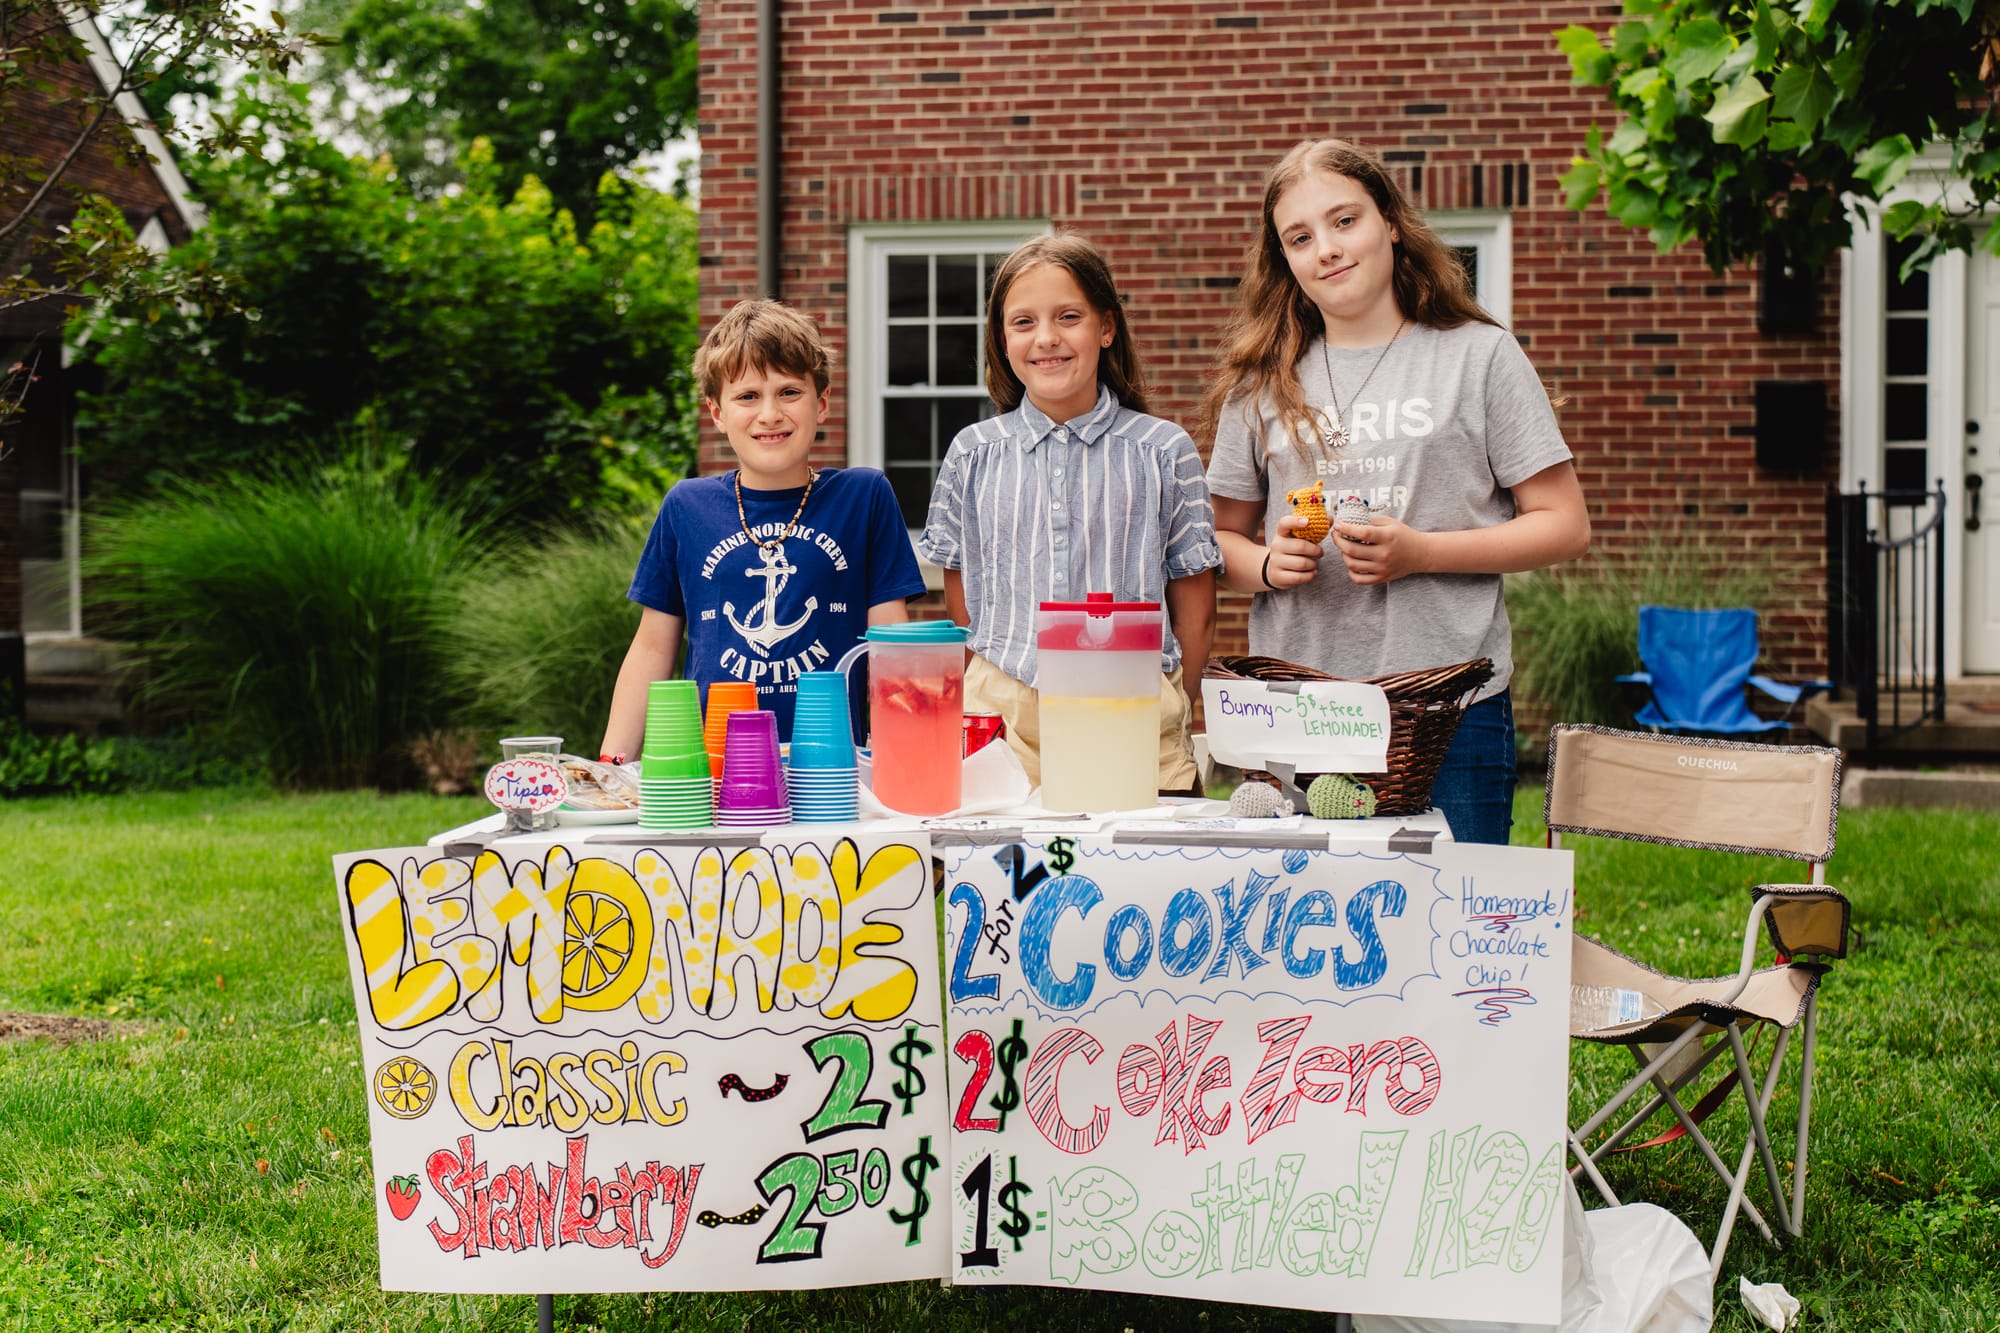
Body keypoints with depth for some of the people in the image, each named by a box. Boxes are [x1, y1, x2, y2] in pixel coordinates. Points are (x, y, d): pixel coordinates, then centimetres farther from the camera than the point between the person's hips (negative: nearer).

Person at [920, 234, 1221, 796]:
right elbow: (961, 596, 14)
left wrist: (1170, 708, 8)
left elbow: (1194, 608, 7)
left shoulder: (1164, 451, 3)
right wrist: (993, 696, 10)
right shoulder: (973, 453, 8)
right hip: (1002, 723, 1)